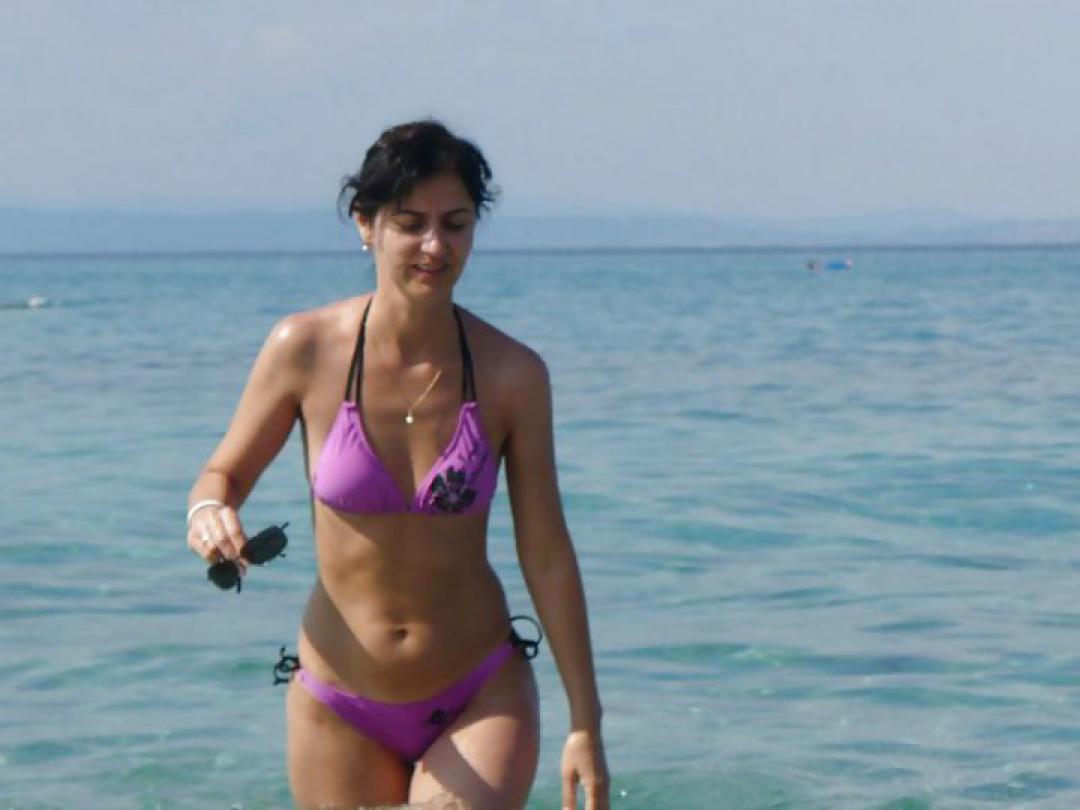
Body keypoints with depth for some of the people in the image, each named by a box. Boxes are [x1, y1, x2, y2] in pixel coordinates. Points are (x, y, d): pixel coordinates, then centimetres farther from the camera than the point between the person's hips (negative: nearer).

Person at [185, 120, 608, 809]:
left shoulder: (512, 373, -8)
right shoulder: (306, 350, -9)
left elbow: (547, 554, -2)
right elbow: (225, 474, 5)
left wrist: (585, 722, -1)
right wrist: (210, 513, -20)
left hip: (482, 699, -1)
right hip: (340, 710, 1)